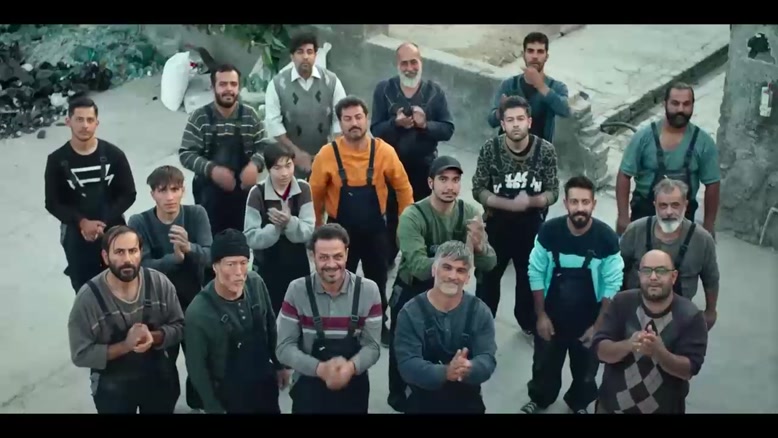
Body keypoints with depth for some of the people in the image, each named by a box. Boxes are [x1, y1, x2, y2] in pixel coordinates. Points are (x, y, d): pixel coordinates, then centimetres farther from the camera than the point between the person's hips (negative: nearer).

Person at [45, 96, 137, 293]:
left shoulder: (114, 154, -6)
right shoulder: (57, 160, -7)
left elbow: (128, 194, -3)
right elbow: (52, 203, -4)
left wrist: (104, 222, -16)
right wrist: (82, 223, -19)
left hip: (113, 231, 0)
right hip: (77, 236, 0)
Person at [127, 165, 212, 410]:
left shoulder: (196, 214, -10)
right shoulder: (139, 222, -14)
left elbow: (209, 255, -20)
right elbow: (143, 267, -20)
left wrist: (189, 247, -40)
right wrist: (175, 257, -35)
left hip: (194, 299, 1)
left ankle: (199, 401, 39)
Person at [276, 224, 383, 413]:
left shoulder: (368, 290, -7)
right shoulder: (297, 290, -9)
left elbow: (372, 346, -6)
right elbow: (284, 347, -8)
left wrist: (351, 367, -26)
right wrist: (319, 368, -24)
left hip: (354, 387, 1)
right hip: (308, 387, -1)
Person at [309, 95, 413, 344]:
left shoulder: (384, 151, -12)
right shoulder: (327, 155, -14)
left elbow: (403, 187, -1)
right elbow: (315, 194, -4)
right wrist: (317, 228, 2)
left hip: (375, 229, 1)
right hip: (340, 229, -1)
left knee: (377, 280, 18)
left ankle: (380, 325, 40)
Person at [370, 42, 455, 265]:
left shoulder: (435, 90, -6)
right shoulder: (383, 89, -6)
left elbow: (448, 129, -9)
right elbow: (376, 130, -9)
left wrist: (425, 124, -27)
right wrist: (395, 123, -29)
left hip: (424, 166, 0)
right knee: (391, 215, 16)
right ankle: (387, 259, 35)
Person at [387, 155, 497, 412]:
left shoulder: (469, 212, -15)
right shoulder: (413, 216, -27)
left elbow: (489, 264, -19)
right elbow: (419, 267, -37)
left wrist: (479, 246, -42)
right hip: (411, 293, -3)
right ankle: (398, 395, 42)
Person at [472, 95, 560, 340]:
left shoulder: (545, 150, -12)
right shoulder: (490, 149, -13)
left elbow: (553, 193, -8)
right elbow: (479, 190, -12)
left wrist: (530, 202, -28)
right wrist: (511, 204, -24)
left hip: (532, 225, 1)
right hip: (497, 224, -1)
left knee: (530, 276, 18)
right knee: (488, 276, 12)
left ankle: (529, 322, 42)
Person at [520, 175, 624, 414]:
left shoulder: (607, 238, -21)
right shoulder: (549, 231, -18)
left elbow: (612, 286, -13)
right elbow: (536, 273, -8)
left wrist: (598, 325, -12)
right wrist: (541, 315, -7)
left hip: (588, 320, 0)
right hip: (552, 316, 1)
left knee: (585, 369, 21)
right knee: (545, 364, 21)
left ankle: (579, 404, 50)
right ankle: (539, 399, 50)